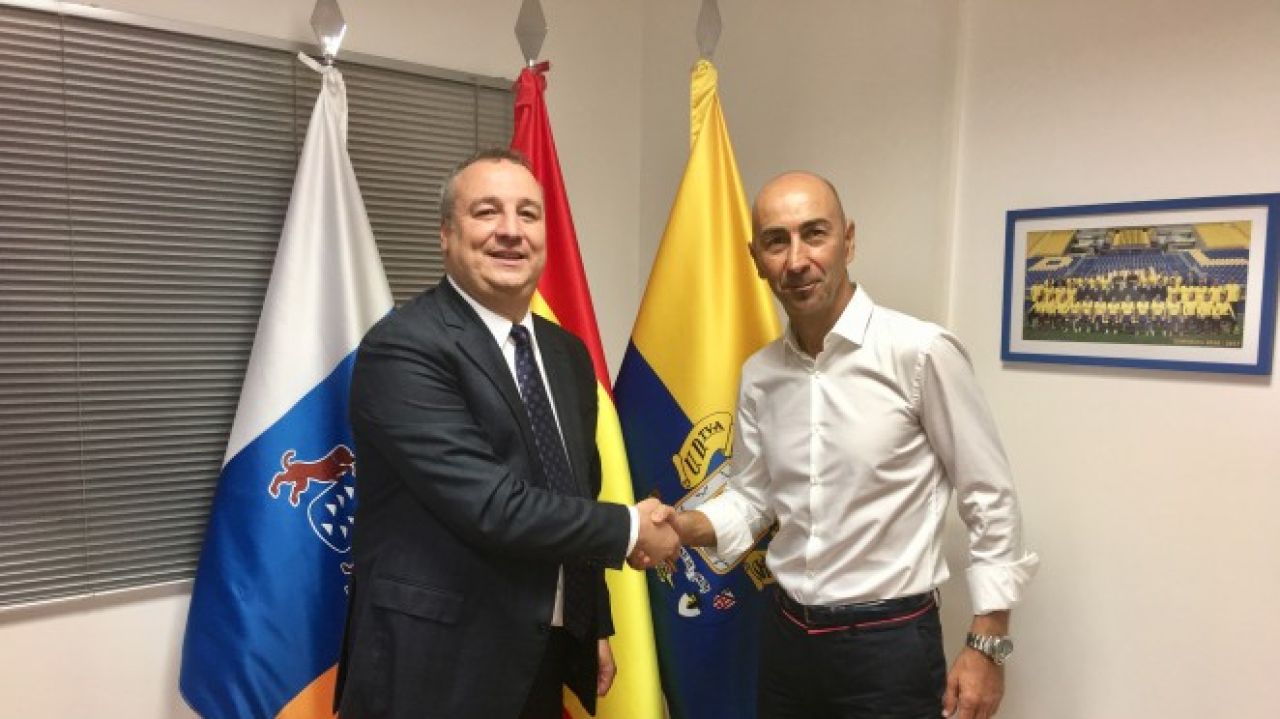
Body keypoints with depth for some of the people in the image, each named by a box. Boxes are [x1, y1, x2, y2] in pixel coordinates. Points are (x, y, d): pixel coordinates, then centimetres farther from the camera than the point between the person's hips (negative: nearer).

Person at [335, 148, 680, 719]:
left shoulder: (567, 354, 7)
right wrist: (632, 529, -13)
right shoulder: (403, 348, -18)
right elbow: (491, 507, -26)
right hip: (437, 670, -7)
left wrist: (595, 625, 15)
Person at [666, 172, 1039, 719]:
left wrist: (987, 645, -8)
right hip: (786, 635, 5)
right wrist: (679, 527, -10)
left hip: (890, 640, -5)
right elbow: (753, 497, 8)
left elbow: (991, 501, -10)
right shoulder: (758, 373, 0)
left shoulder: (921, 352, -16)